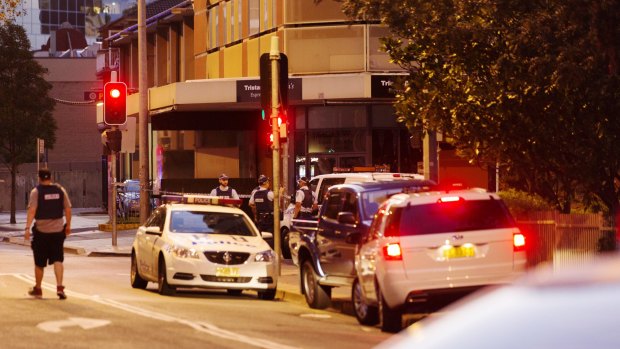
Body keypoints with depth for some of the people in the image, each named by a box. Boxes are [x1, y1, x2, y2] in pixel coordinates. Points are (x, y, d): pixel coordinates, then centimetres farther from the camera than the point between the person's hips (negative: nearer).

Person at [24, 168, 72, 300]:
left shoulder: (36, 191, -6)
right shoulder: (60, 190, 4)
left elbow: (32, 210, -16)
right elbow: (68, 209, 4)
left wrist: (27, 228, -18)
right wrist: (68, 226, 15)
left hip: (41, 231, -2)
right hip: (58, 230, 2)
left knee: (39, 262, 10)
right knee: (58, 260, 2)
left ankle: (37, 289, 23)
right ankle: (59, 287, -15)